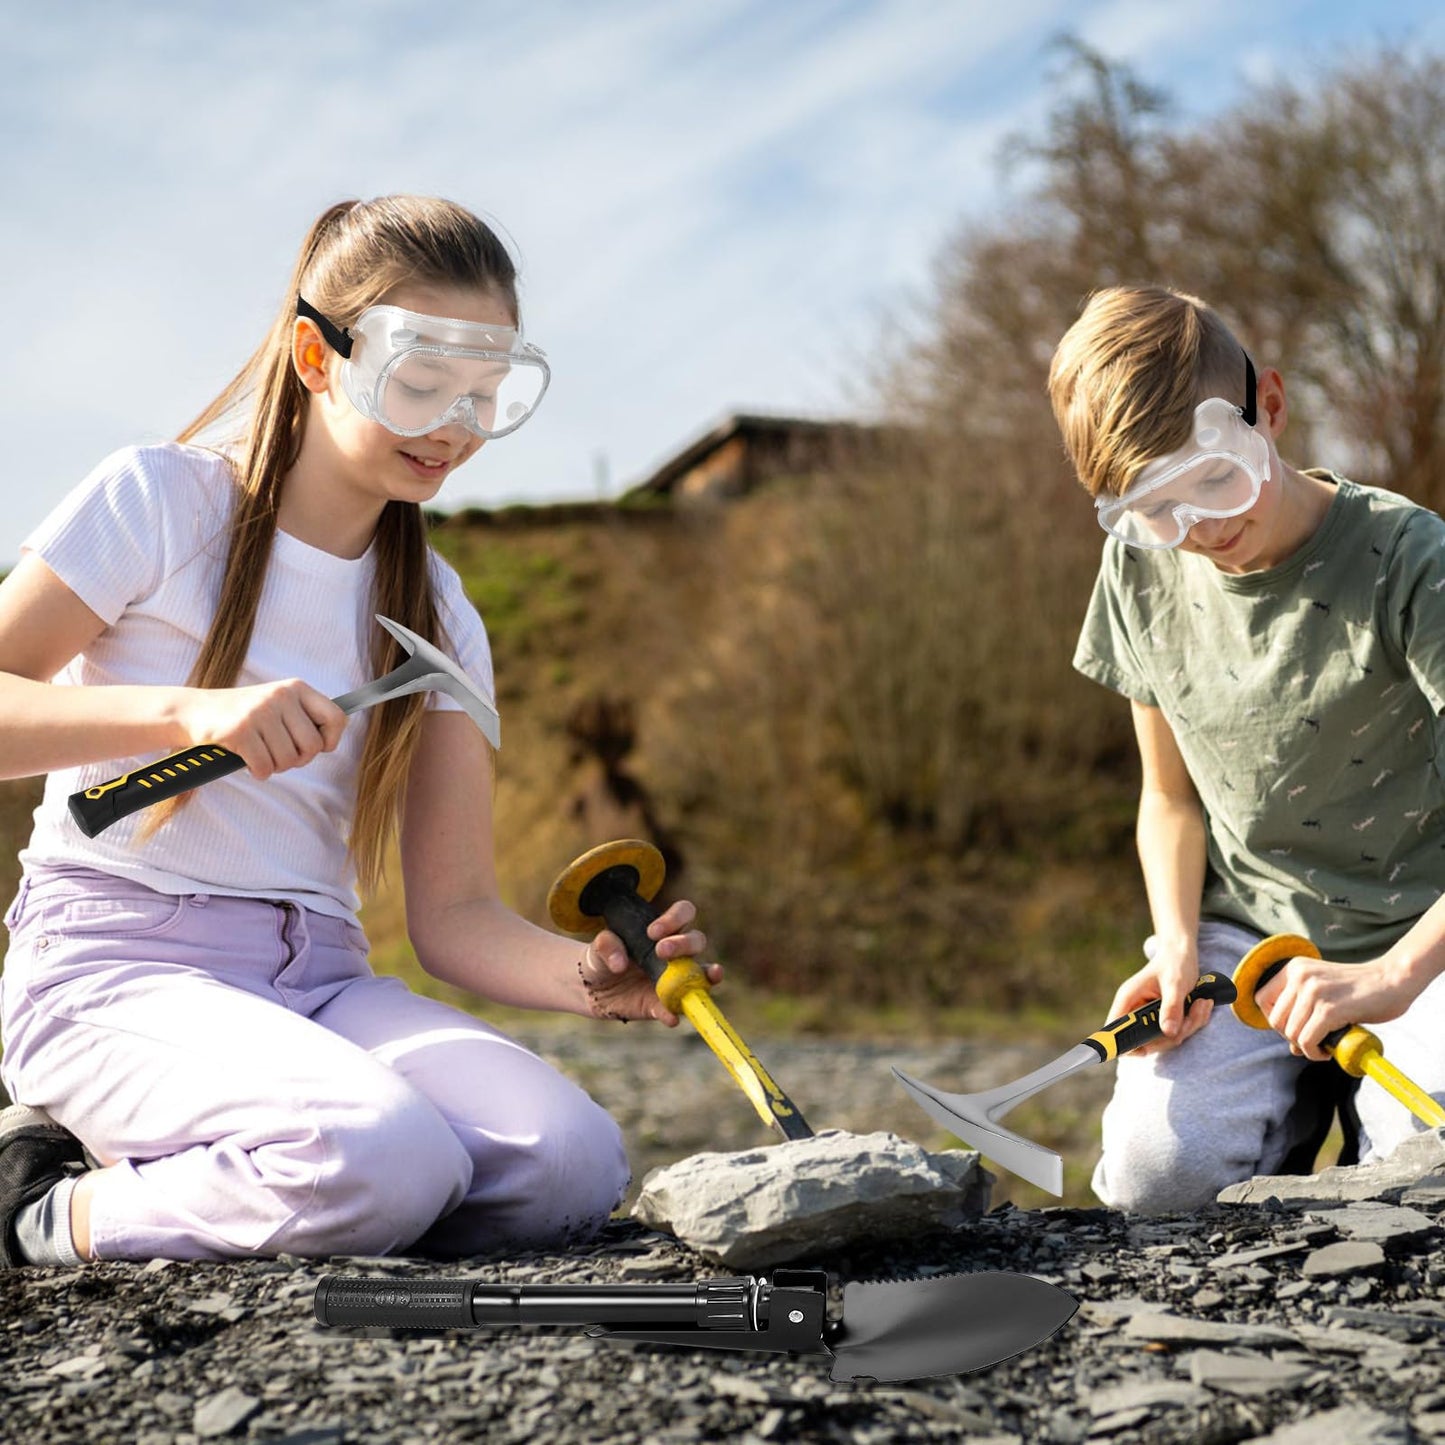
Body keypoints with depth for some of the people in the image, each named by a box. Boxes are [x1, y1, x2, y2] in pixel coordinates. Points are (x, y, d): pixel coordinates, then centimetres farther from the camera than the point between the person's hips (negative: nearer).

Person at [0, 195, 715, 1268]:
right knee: (385, 1161, -33)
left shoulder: (437, 615, 10)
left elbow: (456, 913, 4)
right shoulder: (161, 501, -2)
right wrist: (189, 711, -25)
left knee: (573, 1164, -21)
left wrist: (590, 978, -16)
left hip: (318, 976, 6)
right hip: (113, 964, -5)